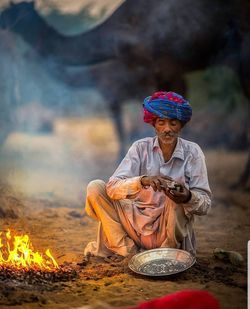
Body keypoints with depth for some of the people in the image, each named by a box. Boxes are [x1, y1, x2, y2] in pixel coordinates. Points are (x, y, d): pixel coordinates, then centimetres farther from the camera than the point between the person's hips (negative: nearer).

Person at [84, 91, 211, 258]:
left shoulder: (192, 152, -4)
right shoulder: (141, 148, -3)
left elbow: (205, 204, -8)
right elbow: (113, 187, -15)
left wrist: (188, 198, -32)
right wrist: (142, 181, -34)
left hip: (170, 229, -2)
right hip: (139, 224, 2)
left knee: (177, 196, -31)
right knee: (95, 188, -12)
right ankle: (126, 250, -8)